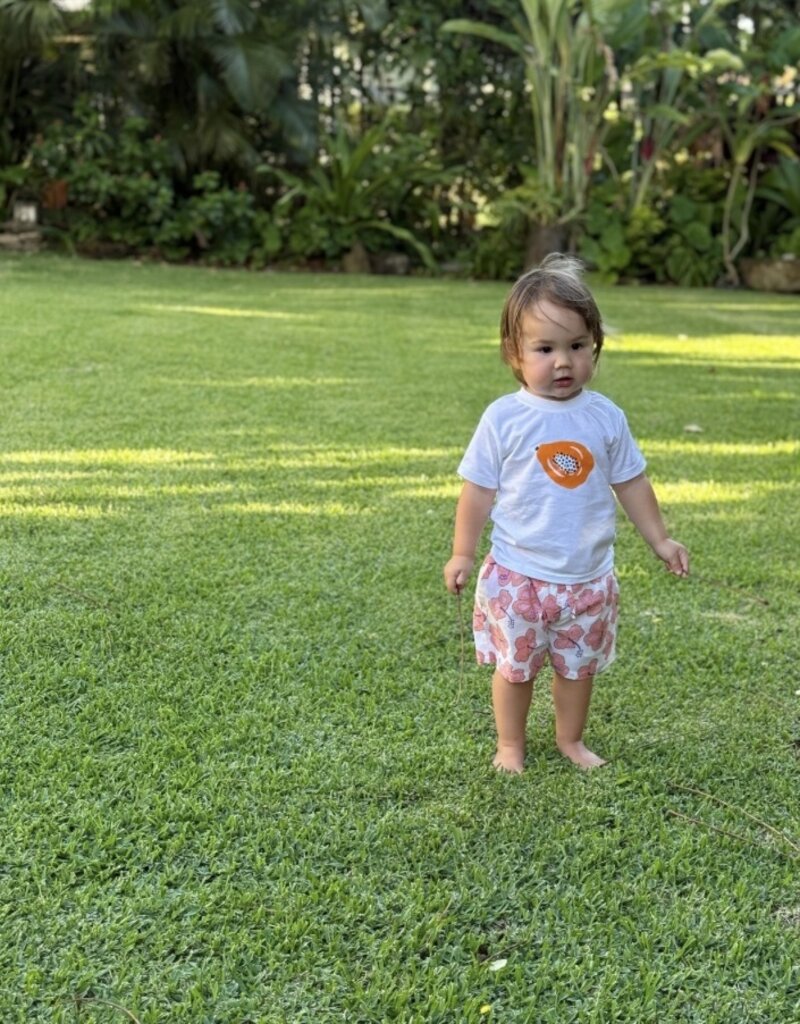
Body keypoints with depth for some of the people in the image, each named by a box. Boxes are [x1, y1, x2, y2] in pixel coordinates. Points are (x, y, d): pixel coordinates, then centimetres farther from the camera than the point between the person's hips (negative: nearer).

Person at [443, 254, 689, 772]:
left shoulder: (606, 417, -5)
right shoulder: (504, 418, -13)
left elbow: (631, 483, 7)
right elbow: (479, 490, -5)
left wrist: (660, 540, 9)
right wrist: (463, 554, -4)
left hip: (588, 576, 3)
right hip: (518, 575, -2)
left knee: (580, 665, 18)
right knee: (515, 666, 12)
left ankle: (572, 740, 39)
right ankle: (510, 746, 32)